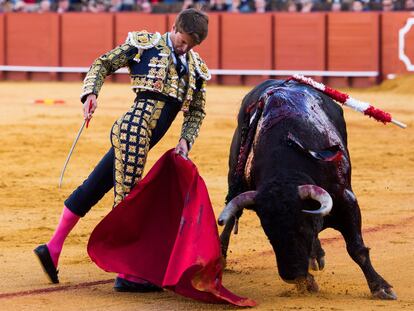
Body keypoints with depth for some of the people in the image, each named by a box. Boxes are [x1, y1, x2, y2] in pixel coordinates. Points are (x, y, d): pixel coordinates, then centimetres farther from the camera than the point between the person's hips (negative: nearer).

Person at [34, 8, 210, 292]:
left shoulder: (196, 68, 17)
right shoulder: (144, 43, 3)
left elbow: (197, 112, 22)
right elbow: (103, 64, 7)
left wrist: (185, 141, 7)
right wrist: (91, 92, -9)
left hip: (130, 135, 7)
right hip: (134, 128, -7)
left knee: (94, 188, 12)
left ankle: (53, 249, 20)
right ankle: (128, 275, -2)